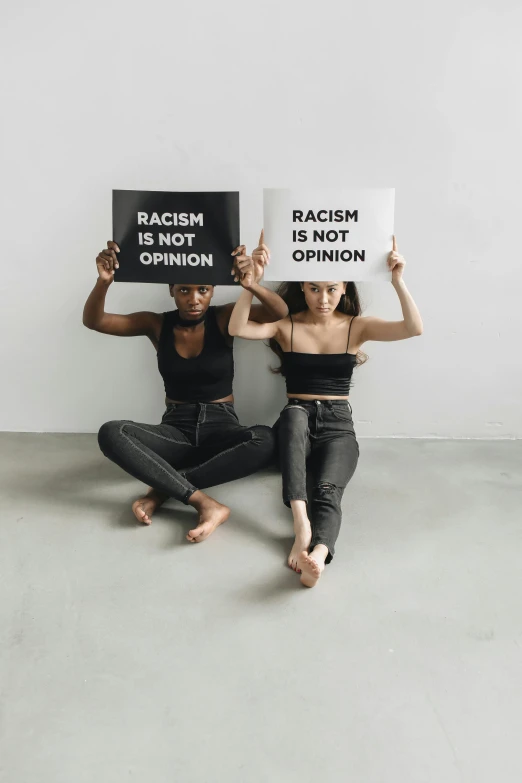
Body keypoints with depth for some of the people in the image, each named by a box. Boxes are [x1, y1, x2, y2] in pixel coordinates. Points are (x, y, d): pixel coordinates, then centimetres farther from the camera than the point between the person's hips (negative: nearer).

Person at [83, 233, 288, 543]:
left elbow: (280, 313, -18)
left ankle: (162, 489, -28)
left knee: (265, 440, -35)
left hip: (221, 428, -1)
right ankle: (206, 503, -38)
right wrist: (104, 281, -26)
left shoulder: (224, 318, -3)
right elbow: (93, 320, -6)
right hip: (176, 430, 2)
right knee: (111, 433, -28)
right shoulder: (157, 324, 2)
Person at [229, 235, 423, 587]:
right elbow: (237, 329, -13)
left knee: (327, 490, -30)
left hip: (338, 425, 0)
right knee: (294, 414, -39)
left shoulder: (357, 327, 5)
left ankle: (317, 556, -57)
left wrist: (398, 281, -18)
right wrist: (251, 283, -23)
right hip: (297, 420, 0)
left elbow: (414, 329, -8)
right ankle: (300, 522, -48)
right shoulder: (287, 326, 4)